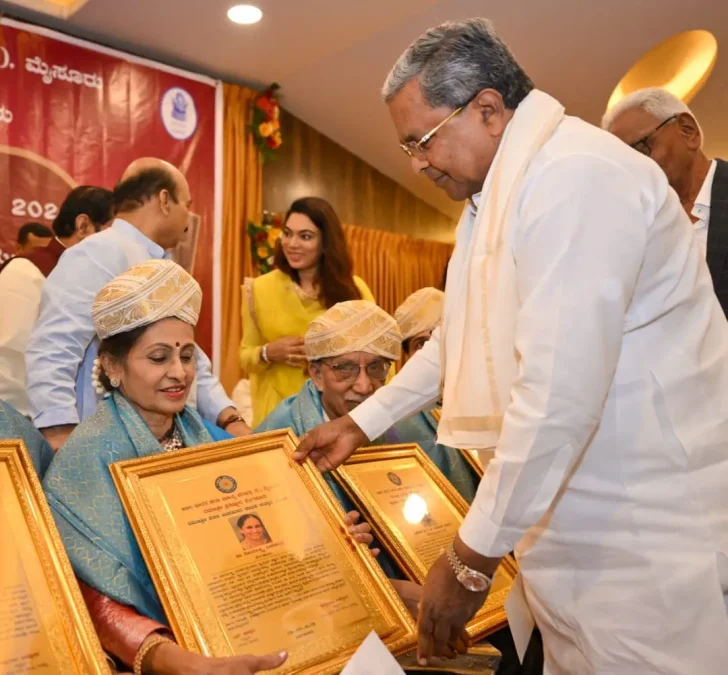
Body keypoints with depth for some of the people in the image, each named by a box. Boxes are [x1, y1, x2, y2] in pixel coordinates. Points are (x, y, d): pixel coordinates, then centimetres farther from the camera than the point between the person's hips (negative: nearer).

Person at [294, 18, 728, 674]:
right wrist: (361, 423, 20)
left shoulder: (575, 176, -21)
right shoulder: (500, 190, 12)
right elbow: (459, 338, 20)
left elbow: (560, 393, -27)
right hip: (573, 510, 9)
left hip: (647, 529, -9)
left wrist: (472, 559, -18)